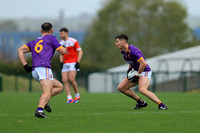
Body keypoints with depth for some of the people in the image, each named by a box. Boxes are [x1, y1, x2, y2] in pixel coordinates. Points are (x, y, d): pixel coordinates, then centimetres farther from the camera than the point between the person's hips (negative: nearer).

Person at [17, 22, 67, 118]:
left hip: (34, 71, 7)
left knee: (59, 87, 17)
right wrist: (64, 48, 33)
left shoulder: (35, 42, 28)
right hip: (44, 68, -7)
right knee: (47, 92, -22)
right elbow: (63, 51, 9)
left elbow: (20, 50, 19)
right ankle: (39, 110, -45)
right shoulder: (51, 38, 11)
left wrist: (25, 65, 13)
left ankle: (44, 99, -4)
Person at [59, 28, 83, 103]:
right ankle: (69, 98, -8)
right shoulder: (61, 43, 10)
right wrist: (61, 62, 5)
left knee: (71, 79, -18)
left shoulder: (73, 41, -8)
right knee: (64, 80, -8)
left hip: (73, 63, -6)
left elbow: (80, 52, -6)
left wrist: (78, 62, -14)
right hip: (65, 64, 6)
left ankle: (77, 95, 3)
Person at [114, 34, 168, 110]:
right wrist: (130, 69, 9)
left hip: (144, 72, -10)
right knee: (121, 88, 5)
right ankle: (141, 103, 12)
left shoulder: (132, 51, -26)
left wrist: (138, 75, -22)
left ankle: (161, 105, -30)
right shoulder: (123, 51, 4)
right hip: (136, 72, 10)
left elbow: (143, 64, -31)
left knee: (142, 89, -33)